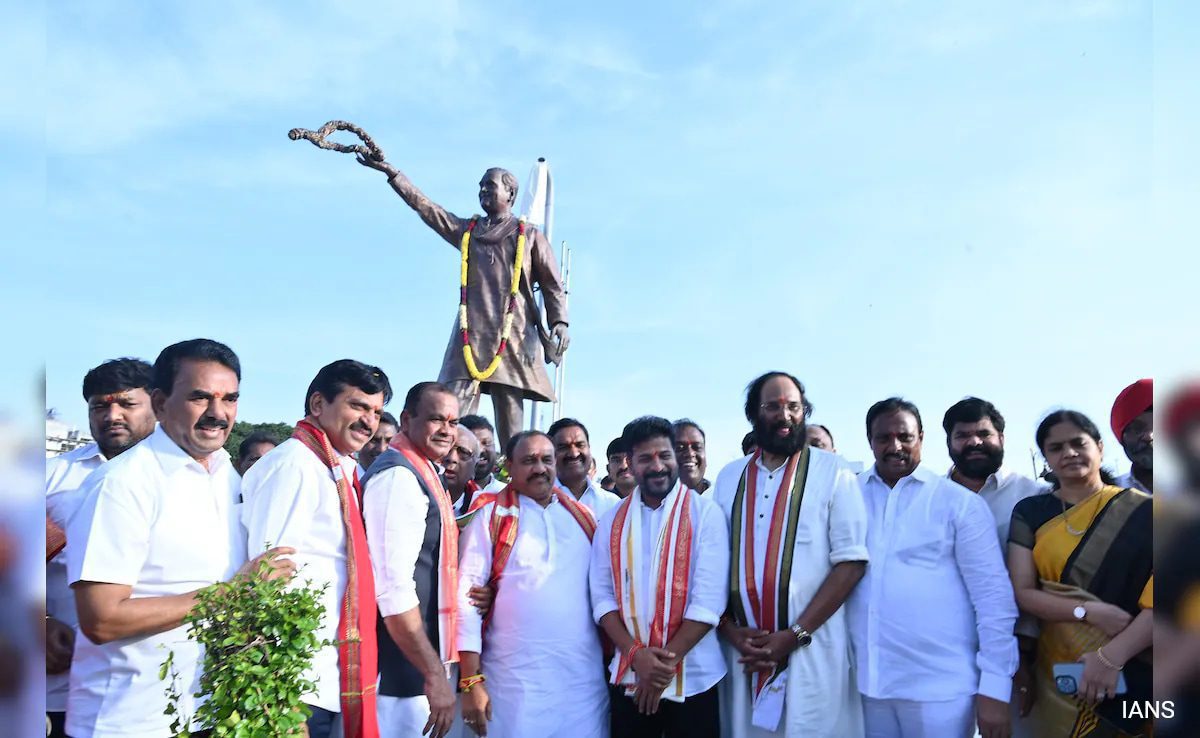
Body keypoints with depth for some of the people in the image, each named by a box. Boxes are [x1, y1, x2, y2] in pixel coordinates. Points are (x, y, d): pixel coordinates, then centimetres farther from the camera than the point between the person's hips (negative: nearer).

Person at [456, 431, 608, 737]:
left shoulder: (582, 515, 9)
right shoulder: (491, 516, -2)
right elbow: (466, 595, -5)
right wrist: (471, 680, -9)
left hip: (585, 678, 3)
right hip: (516, 682, -3)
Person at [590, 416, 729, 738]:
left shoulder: (705, 513, -6)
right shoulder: (612, 520, 4)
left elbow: (710, 598, -12)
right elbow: (602, 595, 2)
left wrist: (667, 660, -14)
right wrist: (635, 653, -12)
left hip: (693, 678, -2)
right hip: (628, 676, 3)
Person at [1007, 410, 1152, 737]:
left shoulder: (1141, 510, -4)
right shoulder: (1030, 512, 2)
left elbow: (1152, 598, -12)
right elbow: (1022, 593, -3)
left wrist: (1112, 655, -23)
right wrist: (1091, 612, -17)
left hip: (1136, 669, -2)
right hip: (1062, 673, 2)